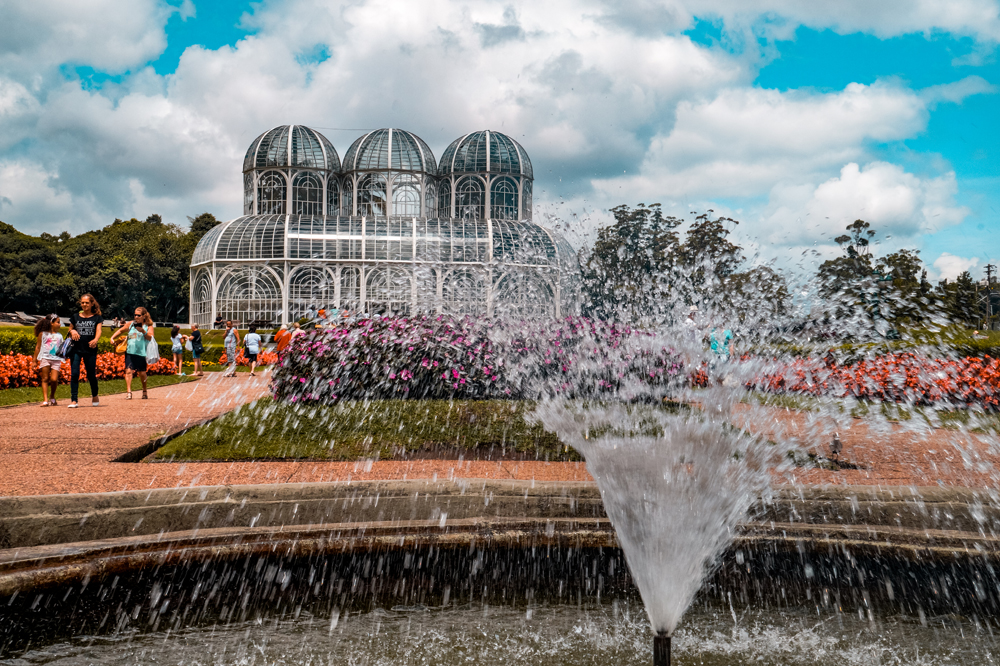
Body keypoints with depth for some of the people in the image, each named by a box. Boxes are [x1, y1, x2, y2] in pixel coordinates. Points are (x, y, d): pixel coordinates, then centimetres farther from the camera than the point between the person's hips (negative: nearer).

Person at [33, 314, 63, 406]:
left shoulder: (59, 335, 16)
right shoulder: (42, 334, 6)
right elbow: (38, 347, 8)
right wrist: (35, 360, 5)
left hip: (56, 359, 2)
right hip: (45, 358, -2)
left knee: (54, 379, -9)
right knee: (45, 379, -3)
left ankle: (52, 397, 15)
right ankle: (45, 400, -4)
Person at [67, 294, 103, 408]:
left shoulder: (97, 318, 5)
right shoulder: (75, 317, 11)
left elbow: (98, 331, -9)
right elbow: (70, 331, 18)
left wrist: (95, 340, -31)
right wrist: (72, 331, -7)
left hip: (90, 350, -1)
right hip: (76, 349, 1)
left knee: (91, 375, 5)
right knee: (74, 374, -8)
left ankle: (95, 396, 29)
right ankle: (73, 400, -6)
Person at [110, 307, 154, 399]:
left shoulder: (148, 326, 4)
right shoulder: (131, 324, 11)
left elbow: (150, 338, -10)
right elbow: (120, 330, 24)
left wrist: (143, 331, -26)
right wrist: (112, 338, 12)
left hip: (141, 353, -2)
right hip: (130, 352, 2)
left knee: (142, 373, 4)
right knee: (128, 371, -13)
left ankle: (144, 391, 26)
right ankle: (128, 392, -15)